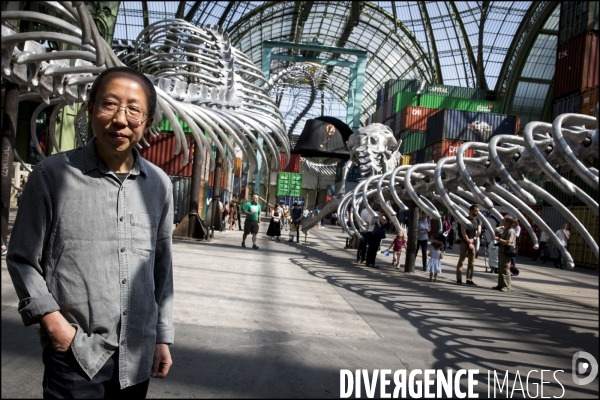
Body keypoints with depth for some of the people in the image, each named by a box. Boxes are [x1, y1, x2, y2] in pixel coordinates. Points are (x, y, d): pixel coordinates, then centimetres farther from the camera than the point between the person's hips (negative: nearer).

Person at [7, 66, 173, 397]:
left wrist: (163, 336, 9)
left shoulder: (160, 184, 3)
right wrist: (52, 320, -11)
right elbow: (22, 260, 0)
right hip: (74, 353, -3)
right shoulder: (52, 174, -6)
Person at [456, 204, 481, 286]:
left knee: (471, 262, 6)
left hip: (473, 243, 5)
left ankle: (469, 279, 11)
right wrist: (469, 242, -14)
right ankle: (459, 279, -2)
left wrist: (473, 239, -12)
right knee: (461, 260, -3)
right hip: (464, 242, -5)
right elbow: (463, 232, -10)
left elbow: (479, 232, 3)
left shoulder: (478, 220, 10)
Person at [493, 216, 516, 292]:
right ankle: (500, 285, 21)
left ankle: (507, 286, -6)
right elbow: (501, 236, 34)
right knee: (500, 269, 14)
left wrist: (498, 239, -20)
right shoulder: (505, 230, 17)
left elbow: (508, 243, -23)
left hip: (506, 252, -11)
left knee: (505, 269, -9)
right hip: (501, 251, 11)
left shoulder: (511, 231, -14)